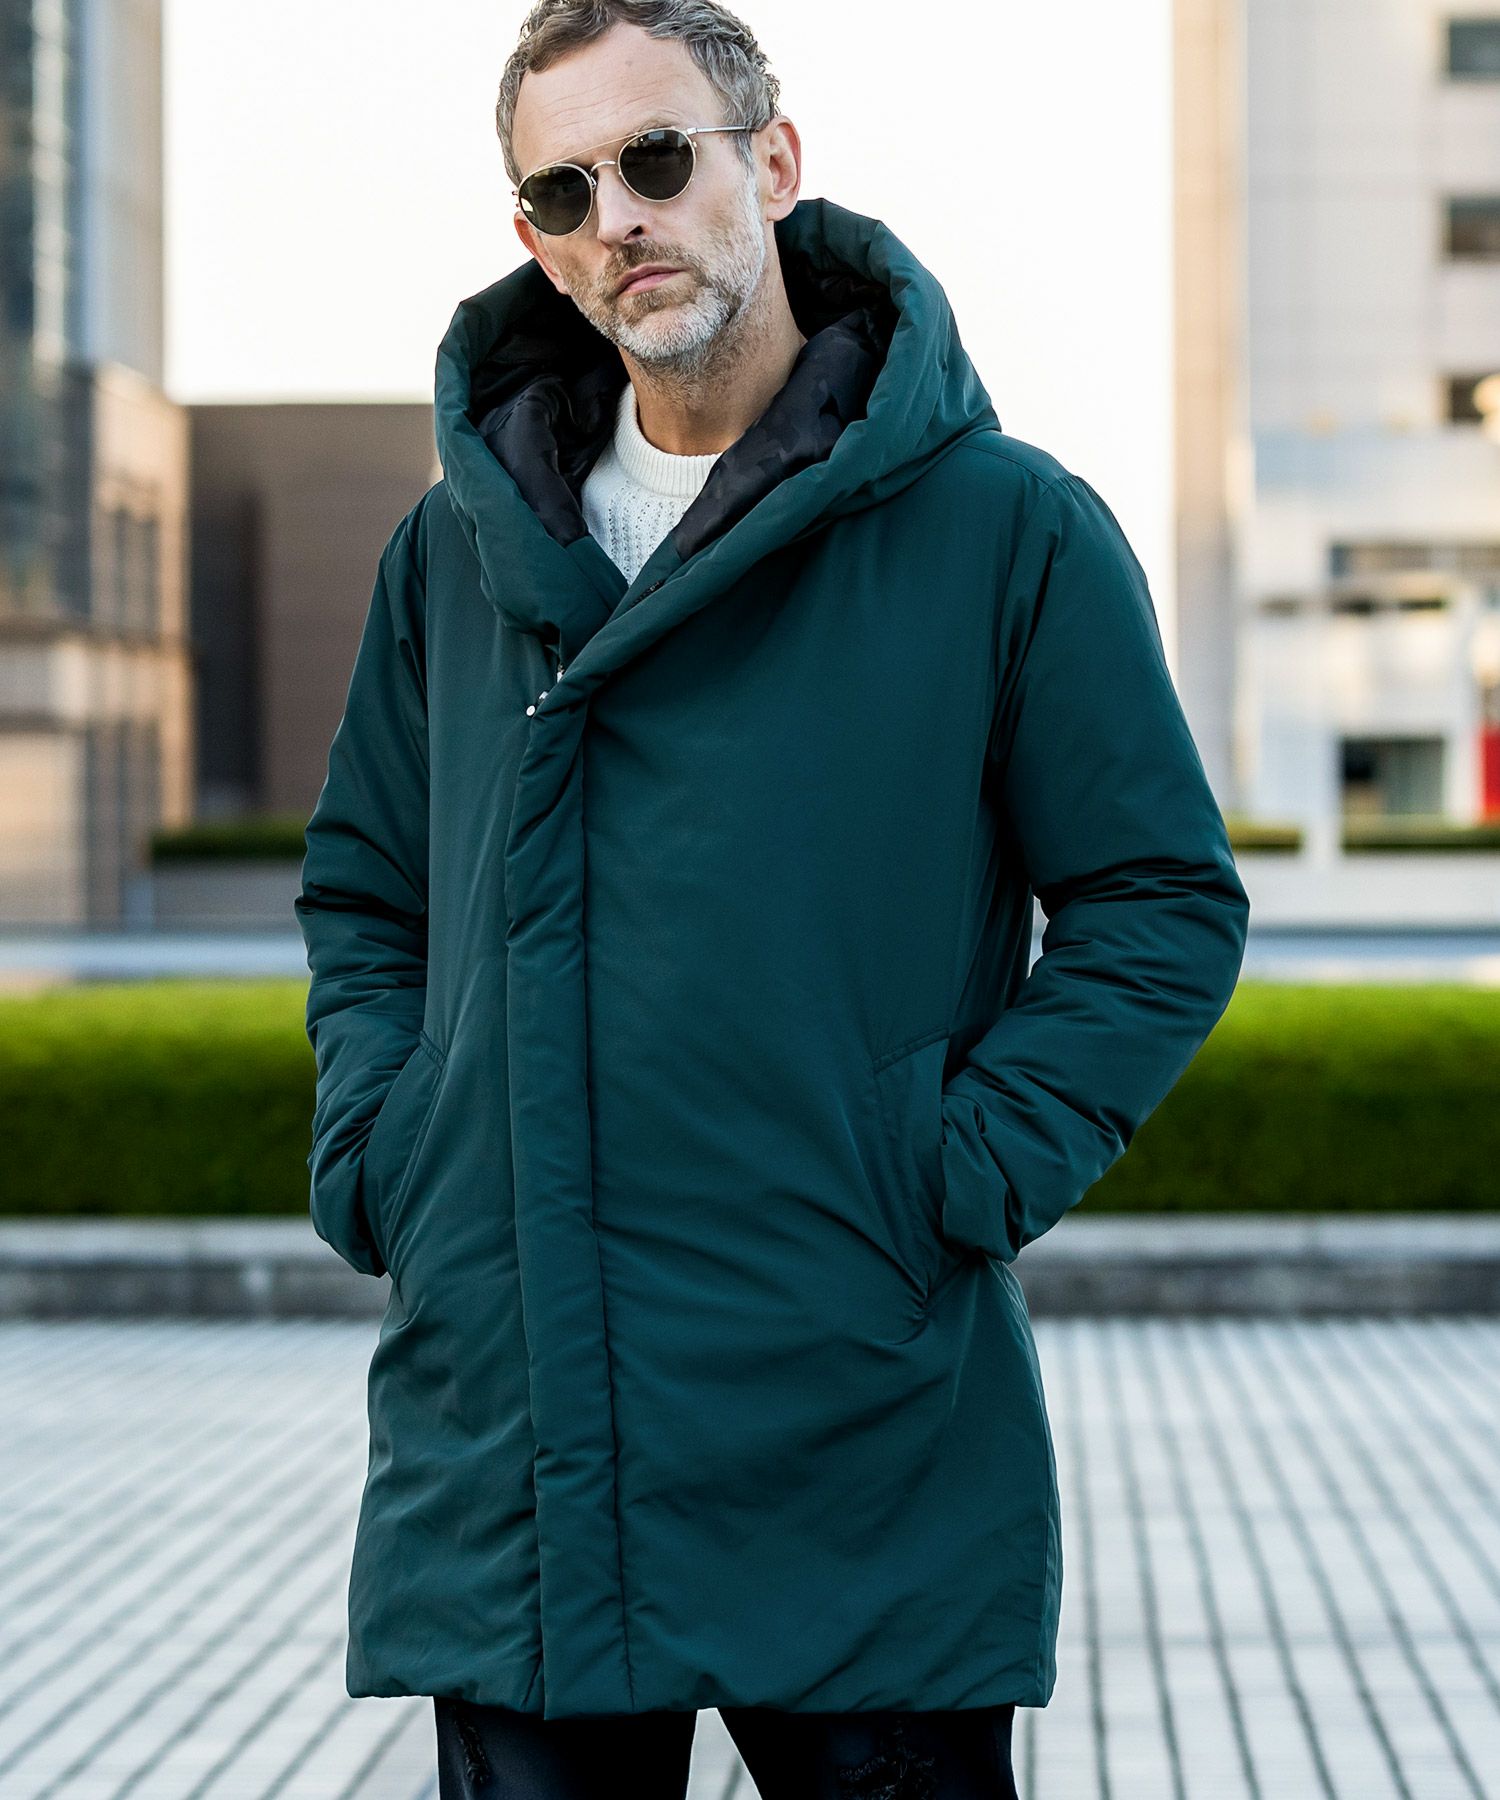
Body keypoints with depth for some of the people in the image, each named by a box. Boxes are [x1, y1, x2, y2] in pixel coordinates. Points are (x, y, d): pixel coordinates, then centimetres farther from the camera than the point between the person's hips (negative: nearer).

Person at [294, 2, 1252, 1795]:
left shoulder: (1003, 525, -2)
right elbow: (361, 897, 21)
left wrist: (967, 1174, -10)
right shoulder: (458, 550, 11)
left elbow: (1164, 905, -1)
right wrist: (372, 1152, 5)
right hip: (503, 1442, 3)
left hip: (865, 1440, -3)